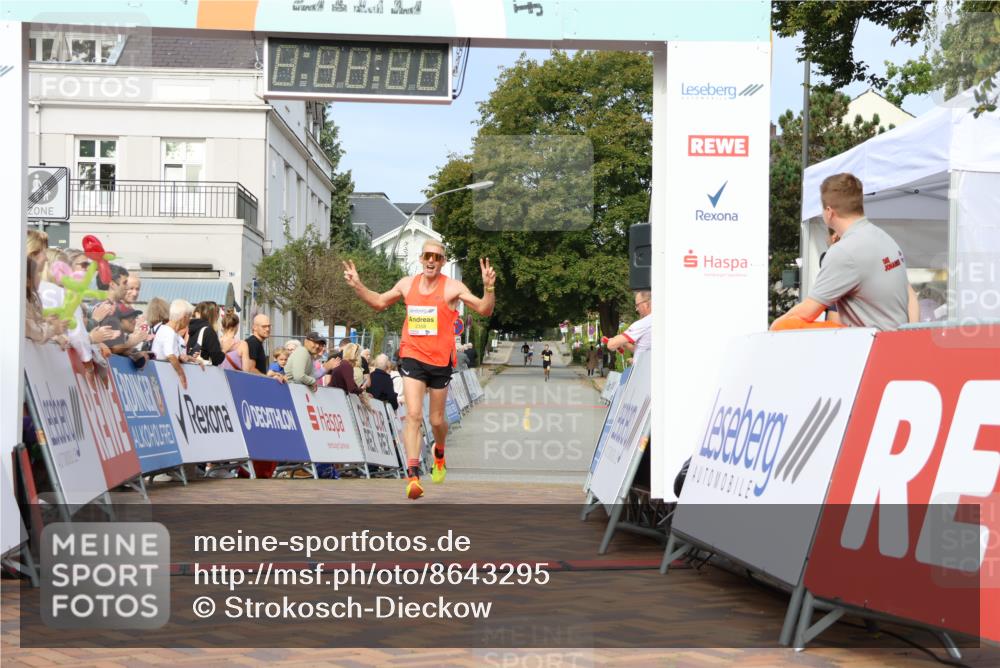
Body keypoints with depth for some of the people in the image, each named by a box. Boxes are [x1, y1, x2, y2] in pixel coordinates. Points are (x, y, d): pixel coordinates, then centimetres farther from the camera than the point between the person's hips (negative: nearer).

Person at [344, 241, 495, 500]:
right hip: (412, 357, 1)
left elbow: (484, 310, -11)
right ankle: (413, 474, -19)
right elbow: (379, 302, 24)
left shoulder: (452, 287, -5)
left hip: (440, 361, -1)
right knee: (413, 414, -14)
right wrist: (358, 286, 11)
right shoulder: (407, 284, 7)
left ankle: (439, 452, 45)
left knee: (437, 420, 11)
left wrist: (488, 288, -28)